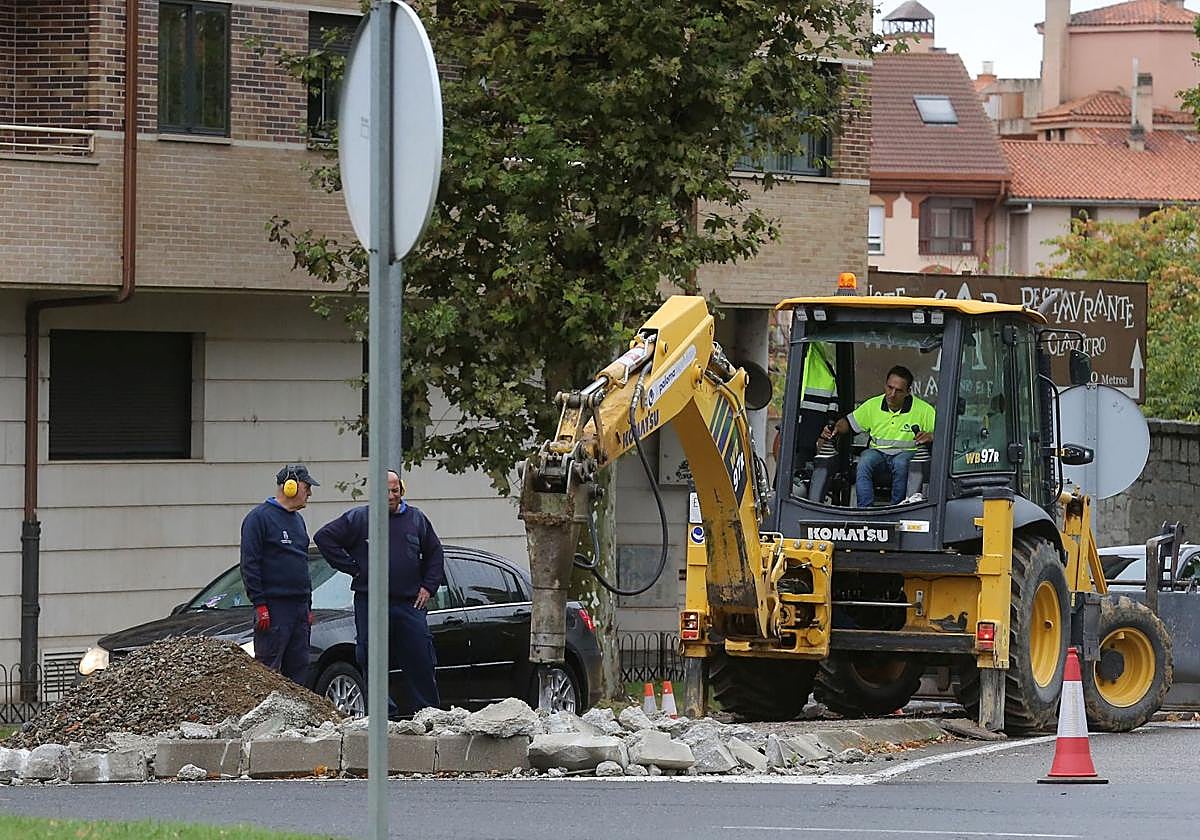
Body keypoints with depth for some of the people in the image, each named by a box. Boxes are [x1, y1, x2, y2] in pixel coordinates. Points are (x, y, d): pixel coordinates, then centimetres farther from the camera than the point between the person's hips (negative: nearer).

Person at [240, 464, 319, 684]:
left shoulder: (297, 520, 20)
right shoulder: (260, 517, -6)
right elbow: (249, 564, -11)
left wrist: (308, 606, 21)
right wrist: (260, 605, -17)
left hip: (299, 607, 8)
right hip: (274, 608, -8)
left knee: (299, 669, 7)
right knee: (268, 668, -10)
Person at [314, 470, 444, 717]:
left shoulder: (416, 519, 12)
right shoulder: (358, 518, 3)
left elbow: (434, 553, 21)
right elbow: (324, 538, 1)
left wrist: (428, 586, 9)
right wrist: (353, 568, -2)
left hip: (410, 603, 2)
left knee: (421, 659, 0)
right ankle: (384, 713, 5)